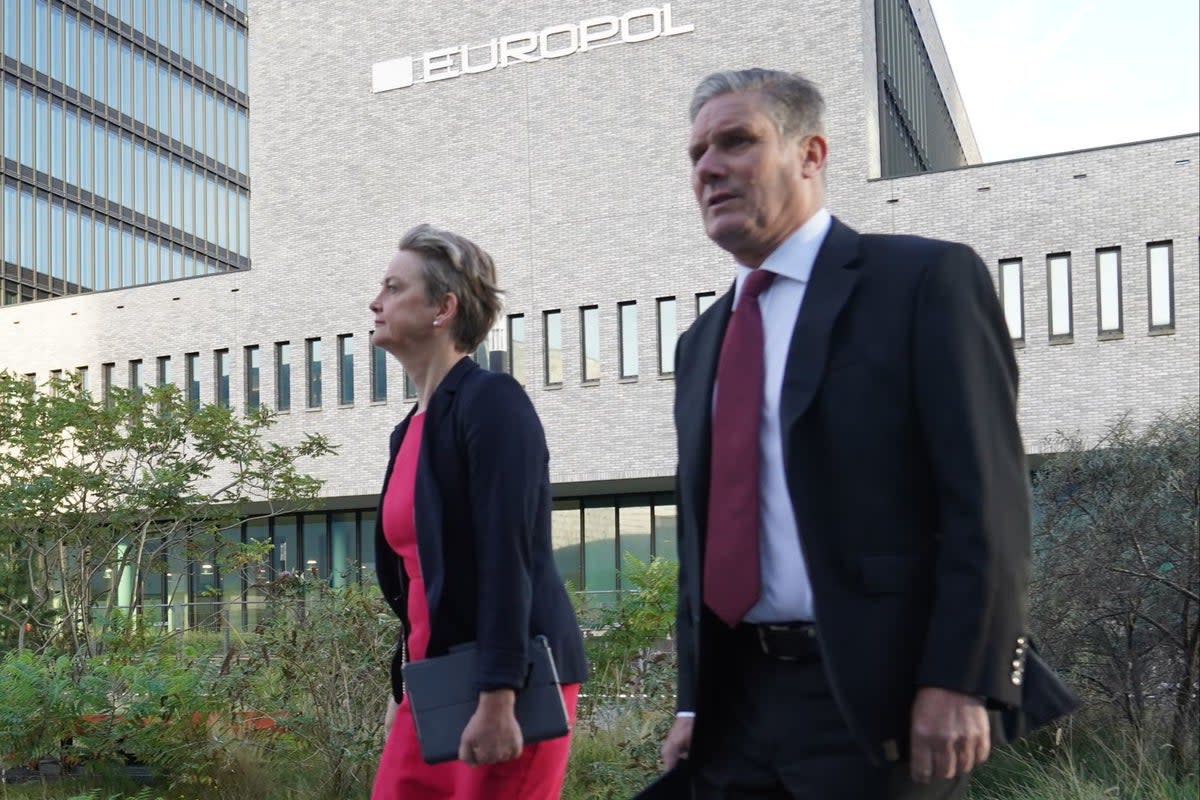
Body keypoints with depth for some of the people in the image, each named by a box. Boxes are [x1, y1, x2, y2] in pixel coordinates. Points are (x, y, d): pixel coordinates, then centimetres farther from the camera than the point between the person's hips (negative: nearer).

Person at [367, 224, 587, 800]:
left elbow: (508, 557, -20)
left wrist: (497, 700, -24)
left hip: (510, 682, -8)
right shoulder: (411, 429, 13)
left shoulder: (491, 400, -11)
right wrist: (400, 690, 19)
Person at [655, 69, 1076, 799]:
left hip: (880, 698, -6)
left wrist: (960, 683, -18)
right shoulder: (702, 342, 16)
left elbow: (986, 494, -11)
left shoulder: (926, 279, -4)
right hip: (736, 701, 6)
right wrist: (694, 701, 13)